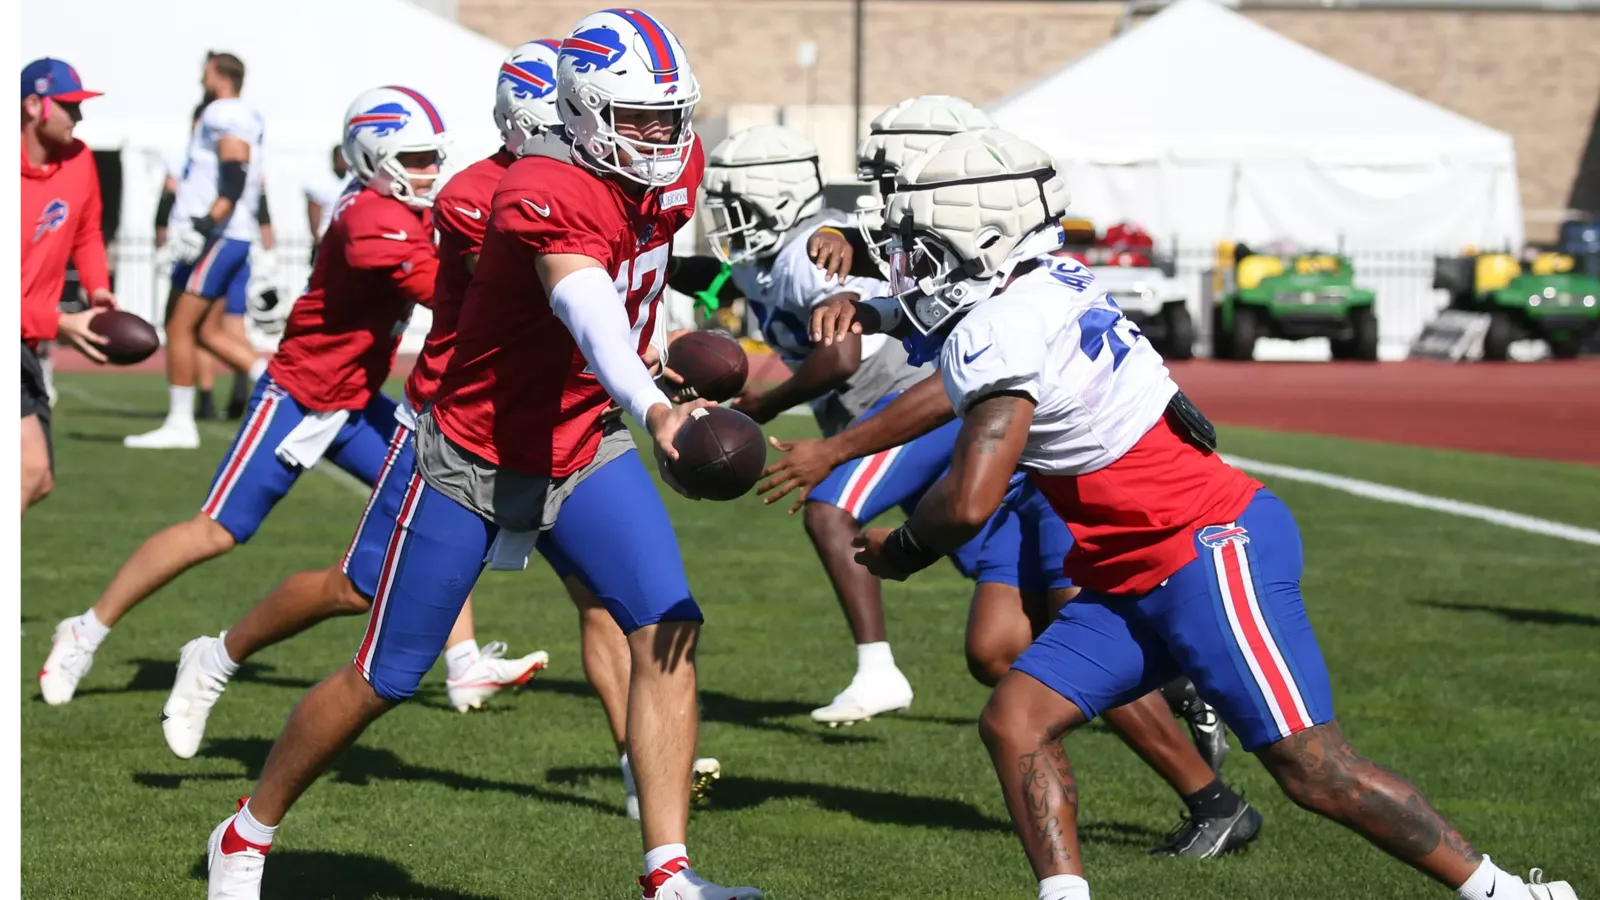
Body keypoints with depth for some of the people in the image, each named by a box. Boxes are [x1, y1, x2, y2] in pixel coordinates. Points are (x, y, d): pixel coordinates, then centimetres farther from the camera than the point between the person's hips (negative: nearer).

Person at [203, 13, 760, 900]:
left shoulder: (677, 167, -4)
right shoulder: (545, 195, -29)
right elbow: (588, 310, -49)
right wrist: (654, 411, -64)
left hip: (585, 452, 6)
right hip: (475, 459, -6)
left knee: (669, 630, -15)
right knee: (384, 679, 5)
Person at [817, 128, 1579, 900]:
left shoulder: (1000, 332, -20)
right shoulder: (1041, 283, 7)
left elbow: (968, 504, -27)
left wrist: (898, 552, -7)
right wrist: (865, 312, 20)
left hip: (1213, 549, -10)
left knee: (1314, 771, -8)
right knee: (1014, 723, 1)